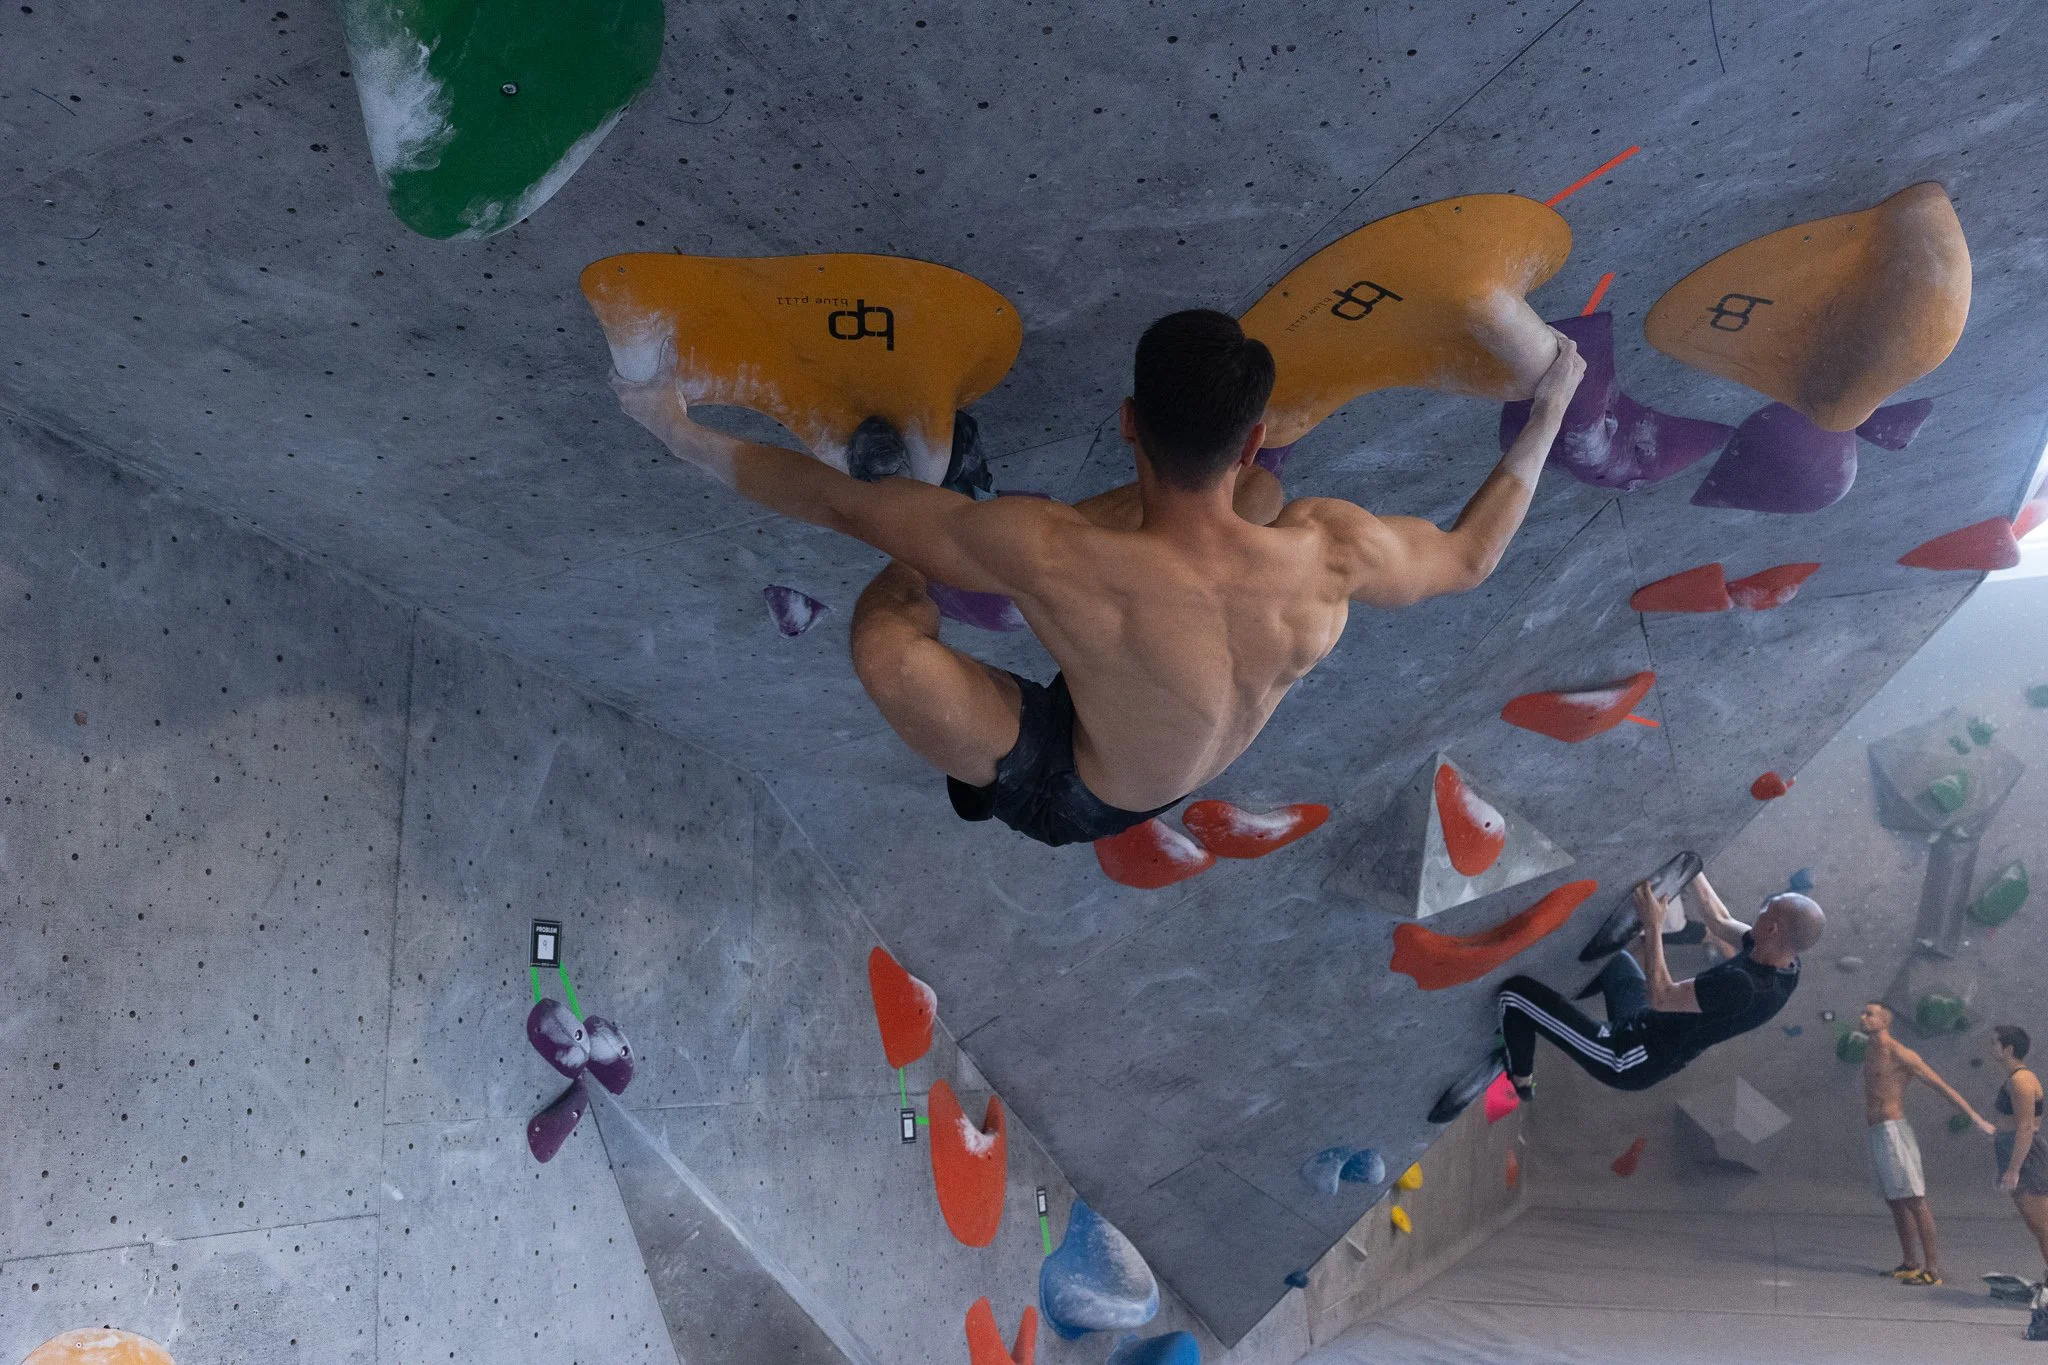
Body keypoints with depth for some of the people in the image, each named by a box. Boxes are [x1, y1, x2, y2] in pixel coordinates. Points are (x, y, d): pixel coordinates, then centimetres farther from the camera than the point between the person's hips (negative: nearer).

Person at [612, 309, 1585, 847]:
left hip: (1068, 797, -4)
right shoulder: (1328, 554, -32)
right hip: (1203, 766, 4)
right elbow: (1470, 557, -8)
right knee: (1262, 494, 10)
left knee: (885, 620, -22)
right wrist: (1549, 411, 6)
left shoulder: (1055, 558, -42)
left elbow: (839, 504, -30)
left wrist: (677, 428, -16)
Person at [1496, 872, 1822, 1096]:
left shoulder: (1742, 986, -36)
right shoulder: (1783, 964, -7)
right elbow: (1720, 924, 8)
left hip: (1629, 1061, -10)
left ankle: (1520, 1078, 23)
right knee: (1612, 958, 32)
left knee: (1515, 991, -4)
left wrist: (1653, 926, -21)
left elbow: (1660, 998, -27)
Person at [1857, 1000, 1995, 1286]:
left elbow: (1942, 1086, -9)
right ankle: (1910, 1264, 20)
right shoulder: (1871, 1052, 16)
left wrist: (1975, 1118, -10)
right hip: (1875, 1135, 9)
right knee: (1896, 1202, 13)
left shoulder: (1899, 1054, -10)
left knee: (1914, 1201, -8)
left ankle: (1932, 1269, -7)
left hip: (1892, 1133, -9)